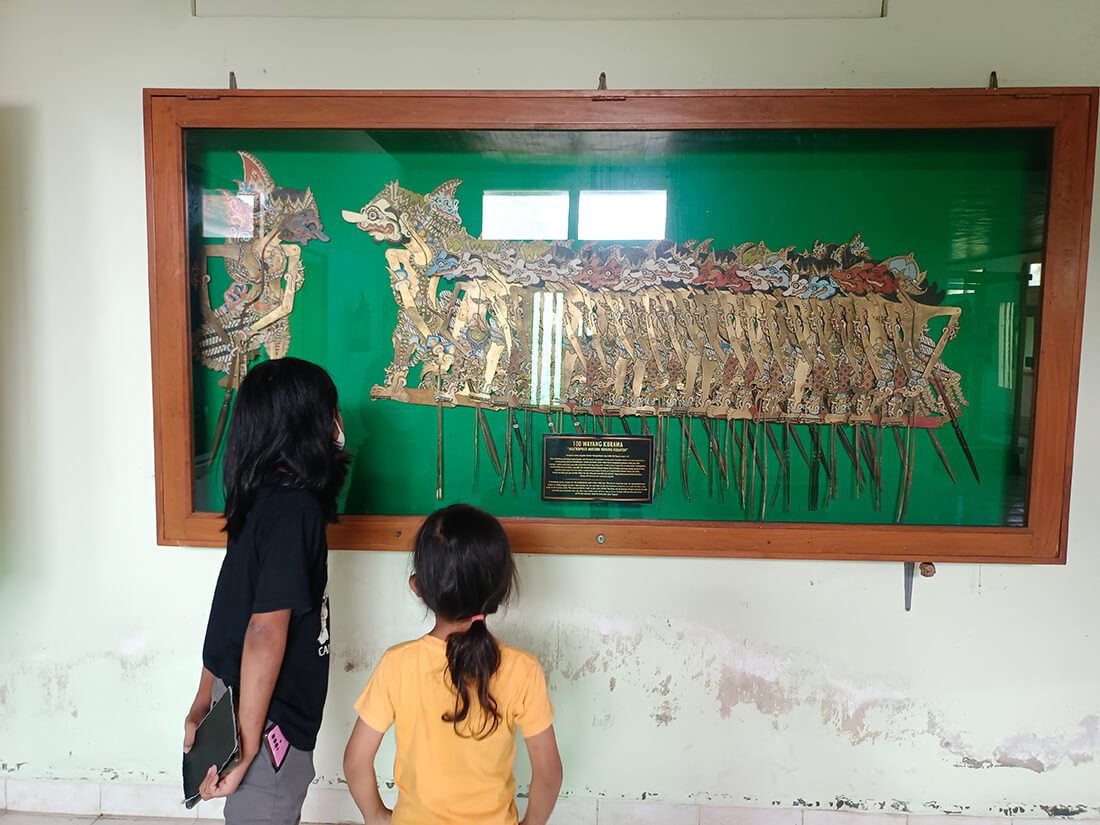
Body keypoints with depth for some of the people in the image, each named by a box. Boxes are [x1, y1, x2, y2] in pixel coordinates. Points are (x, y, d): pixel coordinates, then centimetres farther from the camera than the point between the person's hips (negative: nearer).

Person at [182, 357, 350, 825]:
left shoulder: (264, 497, 3)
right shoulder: (294, 508, -23)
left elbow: (232, 614, 9)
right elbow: (266, 633, -26)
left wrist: (204, 704, 15)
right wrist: (246, 750, -21)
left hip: (239, 705, 8)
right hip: (269, 725, -8)